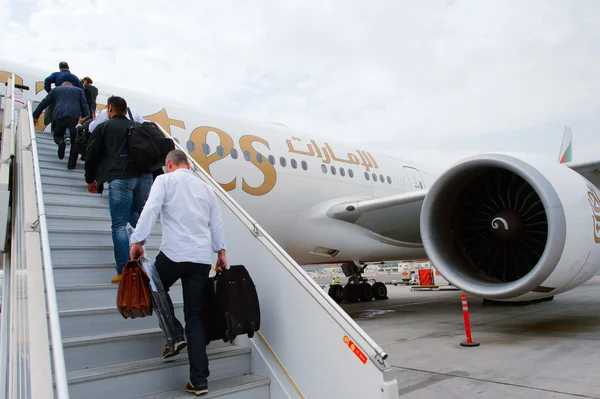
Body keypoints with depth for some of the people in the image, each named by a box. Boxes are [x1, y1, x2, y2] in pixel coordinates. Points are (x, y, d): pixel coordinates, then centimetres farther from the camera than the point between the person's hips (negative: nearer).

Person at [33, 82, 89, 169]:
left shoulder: (56, 89, 26)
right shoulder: (79, 90, 24)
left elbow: (44, 102, 22)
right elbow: (84, 106, 11)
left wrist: (35, 116, 25)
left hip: (59, 116, 1)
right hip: (75, 116, -1)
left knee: (58, 135, 20)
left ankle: (61, 143, -16)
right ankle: (71, 163, -3)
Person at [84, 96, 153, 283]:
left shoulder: (104, 127, 11)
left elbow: (91, 154, 10)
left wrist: (90, 179, 22)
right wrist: (152, 180, 22)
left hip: (120, 178, -4)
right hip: (144, 176, 4)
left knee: (119, 225, -1)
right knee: (138, 220, 19)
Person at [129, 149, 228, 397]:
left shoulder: (165, 180, 5)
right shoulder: (205, 187, 19)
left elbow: (150, 209, -9)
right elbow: (216, 223, 18)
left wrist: (138, 240, -8)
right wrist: (221, 252, 23)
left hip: (174, 253, -4)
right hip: (202, 258, 4)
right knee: (195, 316, 8)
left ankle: (175, 335, 12)